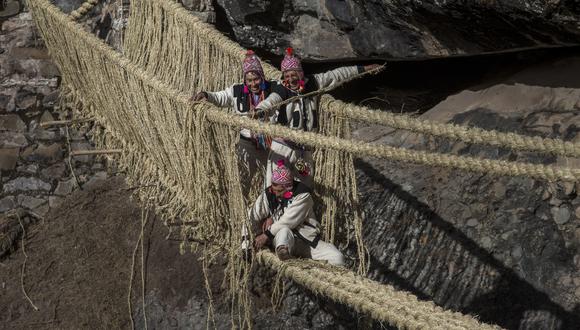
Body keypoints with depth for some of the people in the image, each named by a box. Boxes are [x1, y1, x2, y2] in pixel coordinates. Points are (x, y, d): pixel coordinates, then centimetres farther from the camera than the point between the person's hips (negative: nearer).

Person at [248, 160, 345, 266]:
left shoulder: (303, 195, -11)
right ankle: (282, 251, -69)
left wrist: (267, 234, -16)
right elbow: (251, 216, 3)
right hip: (283, 239, 0)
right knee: (284, 231, -40)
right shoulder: (268, 195, 3)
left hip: (308, 241, 0)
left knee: (337, 258, -24)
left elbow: (289, 221, -17)